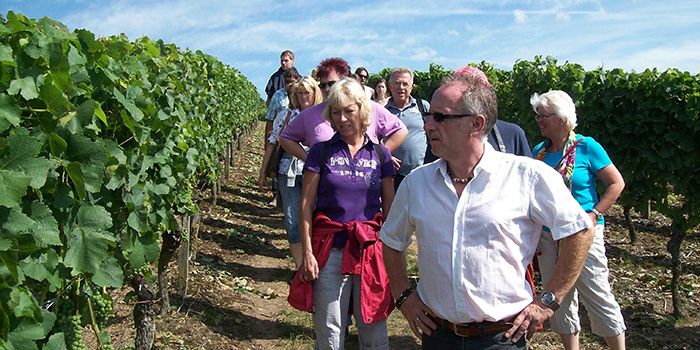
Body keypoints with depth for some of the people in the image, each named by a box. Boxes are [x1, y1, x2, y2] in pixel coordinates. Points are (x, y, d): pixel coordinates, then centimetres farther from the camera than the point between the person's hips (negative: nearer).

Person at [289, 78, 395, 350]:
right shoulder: (321, 151, 3)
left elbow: (390, 208, 10)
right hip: (330, 250, -1)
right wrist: (307, 252, -6)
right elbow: (306, 205, 1)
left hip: (371, 250, 1)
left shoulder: (380, 154, 7)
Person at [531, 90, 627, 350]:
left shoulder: (587, 147, -7)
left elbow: (616, 183, -5)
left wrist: (595, 214, -13)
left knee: (596, 294, 0)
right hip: (547, 234, 5)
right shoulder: (539, 151, 7)